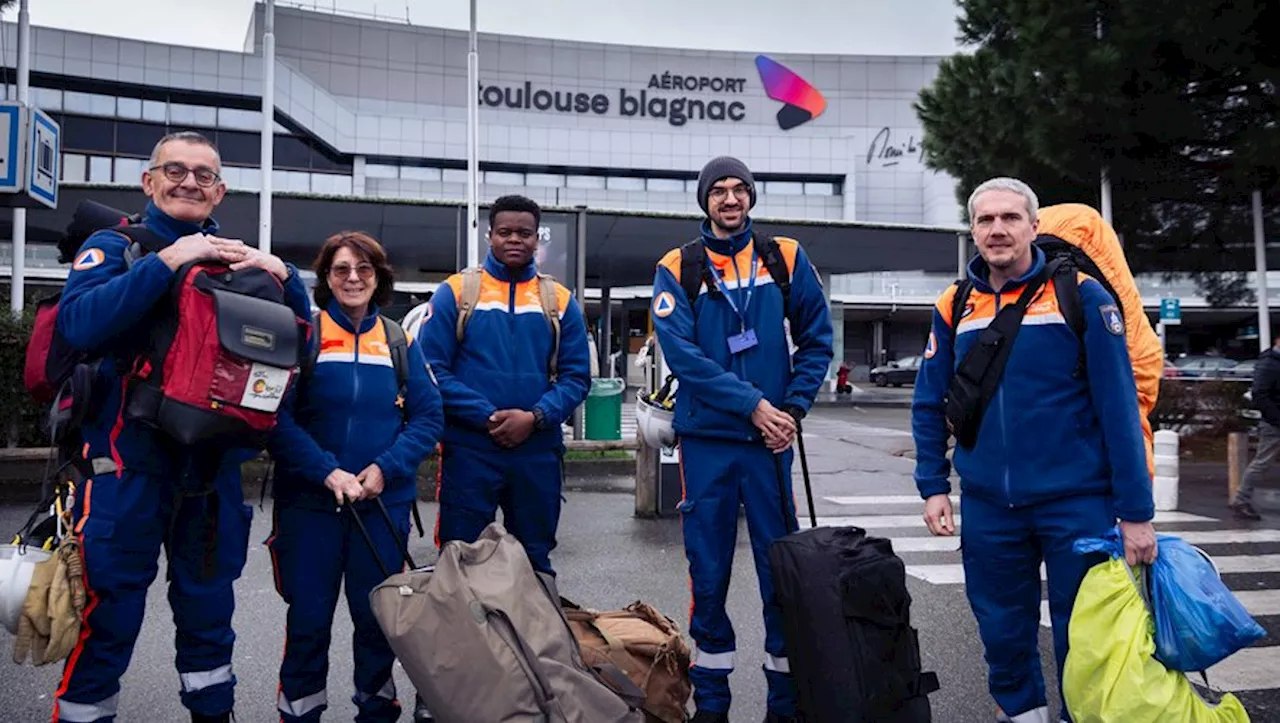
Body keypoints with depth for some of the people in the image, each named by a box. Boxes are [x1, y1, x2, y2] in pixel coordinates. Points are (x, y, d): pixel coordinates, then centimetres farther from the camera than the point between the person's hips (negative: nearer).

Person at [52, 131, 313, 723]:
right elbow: (78, 324, -20)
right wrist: (166, 262, -23)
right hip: (129, 459, -4)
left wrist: (282, 275, -13)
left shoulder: (237, 257, 9)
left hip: (215, 463, 4)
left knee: (209, 605, 17)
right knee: (108, 612, 3)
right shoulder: (115, 246, -2)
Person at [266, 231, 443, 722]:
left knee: (378, 616, 10)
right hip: (309, 500, -2)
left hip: (384, 502, 2)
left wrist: (385, 469, -13)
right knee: (309, 618, 6)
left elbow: (429, 417, 1)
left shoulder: (400, 341, 6)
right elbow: (278, 416, -9)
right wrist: (328, 472, -20)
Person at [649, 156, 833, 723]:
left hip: (770, 440, 1)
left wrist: (793, 409, -5)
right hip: (705, 441, -1)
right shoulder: (676, 268, 2)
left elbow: (816, 339, 7)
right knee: (708, 573, 7)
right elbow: (681, 353, -9)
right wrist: (752, 404, -15)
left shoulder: (785, 258, 6)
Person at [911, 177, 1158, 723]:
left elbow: (1118, 406, -9)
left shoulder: (1081, 295, -7)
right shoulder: (954, 307, 4)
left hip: (1076, 503, -3)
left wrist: (1136, 511, -11)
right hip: (987, 508, 3)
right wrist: (933, 487, 2)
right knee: (1002, 632, 15)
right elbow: (929, 405, 9)